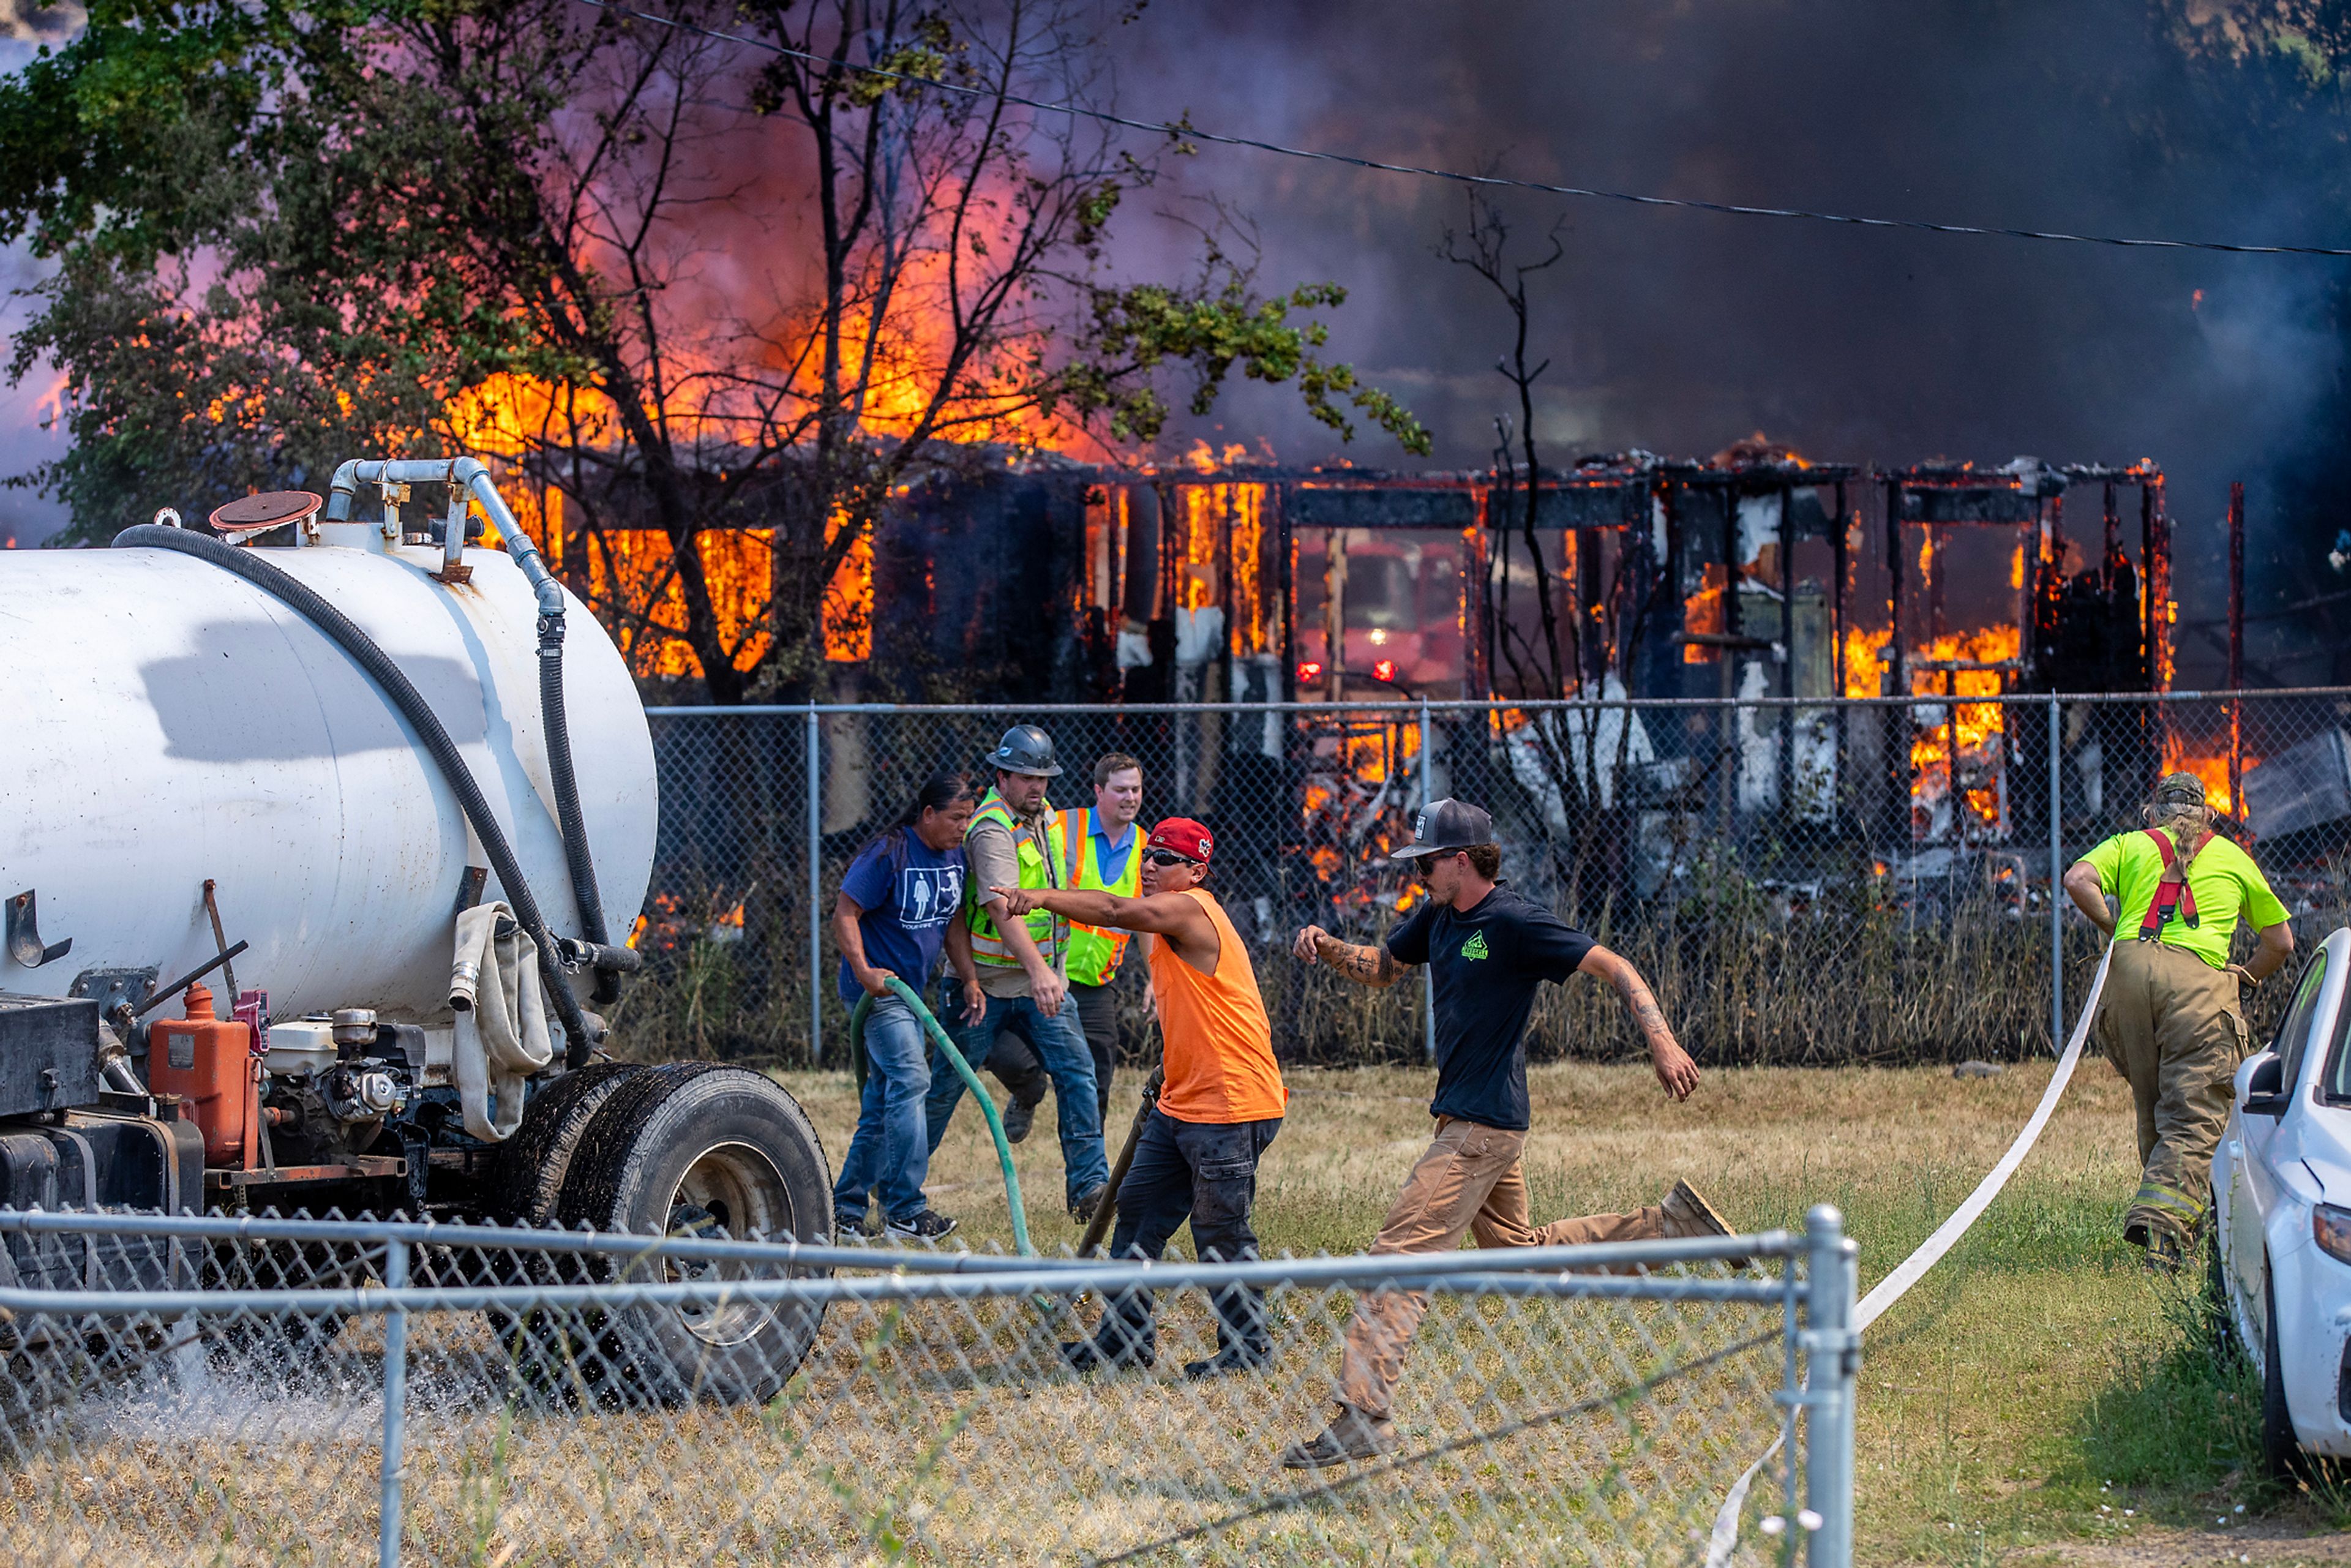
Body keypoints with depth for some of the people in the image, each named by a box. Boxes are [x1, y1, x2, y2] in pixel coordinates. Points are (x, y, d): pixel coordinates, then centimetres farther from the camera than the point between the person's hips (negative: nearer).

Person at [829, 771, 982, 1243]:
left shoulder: (956, 857, 8)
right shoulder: (889, 855, -17)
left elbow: (953, 921, 18)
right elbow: (844, 915, -17)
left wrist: (969, 979, 9)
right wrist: (863, 971, -27)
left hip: (909, 990, 9)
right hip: (878, 987, -9)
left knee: (883, 1099, 10)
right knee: (910, 1080, -18)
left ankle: (847, 1209, 18)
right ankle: (906, 1209, -18)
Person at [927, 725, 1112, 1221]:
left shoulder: (1044, 816, 8)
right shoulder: (992, 830, -20)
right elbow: (1002, 905, -35)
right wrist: (1037, 969, -48)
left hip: (1043, 981, 7)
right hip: (988, 983, -7)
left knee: (1077, 1072, -8)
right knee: (949, 1082, 3)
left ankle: (1088, 1184, -11)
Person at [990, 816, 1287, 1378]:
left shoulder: (1190, 910, -16)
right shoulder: (1171, 919, 15)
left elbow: (1117, 911, -33)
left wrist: (1043, 899, -42)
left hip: (1231, 1105, -10)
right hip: (1182, 1102, 10)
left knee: (1220, 1231, -4)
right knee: (1138, 1209, 11)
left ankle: (1247, 1344, 8)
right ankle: (1126, 1337, 18)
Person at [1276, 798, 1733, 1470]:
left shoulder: (1514, 923, -16)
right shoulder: (1438, 916, 9)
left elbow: (1613, 967, -16)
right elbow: (1381, 966, 24)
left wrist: (1661, 1041, -29)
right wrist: (1329, 949, 2)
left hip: (1483, 1125, -10)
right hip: (1468, 1118, 10)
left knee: (1399, 1258, -14)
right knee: (1518, 1251, 23)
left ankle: (1364, 1414, -16)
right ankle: (1668, 1221, 28)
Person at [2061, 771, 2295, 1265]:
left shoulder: (2130, 845, 23)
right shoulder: (2232, 857, 25)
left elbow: (2078, 880, 3)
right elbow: (2280, 941, 31)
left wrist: (2114, 927, 16)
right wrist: (2246, 979, 47)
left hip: (2129, 967, 2)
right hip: (2197, 974, -2)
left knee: (2153, 1105, 17)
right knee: (2195, 1114, -8)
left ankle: (2179, 1209, 18)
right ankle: (2163, 1214, -28)